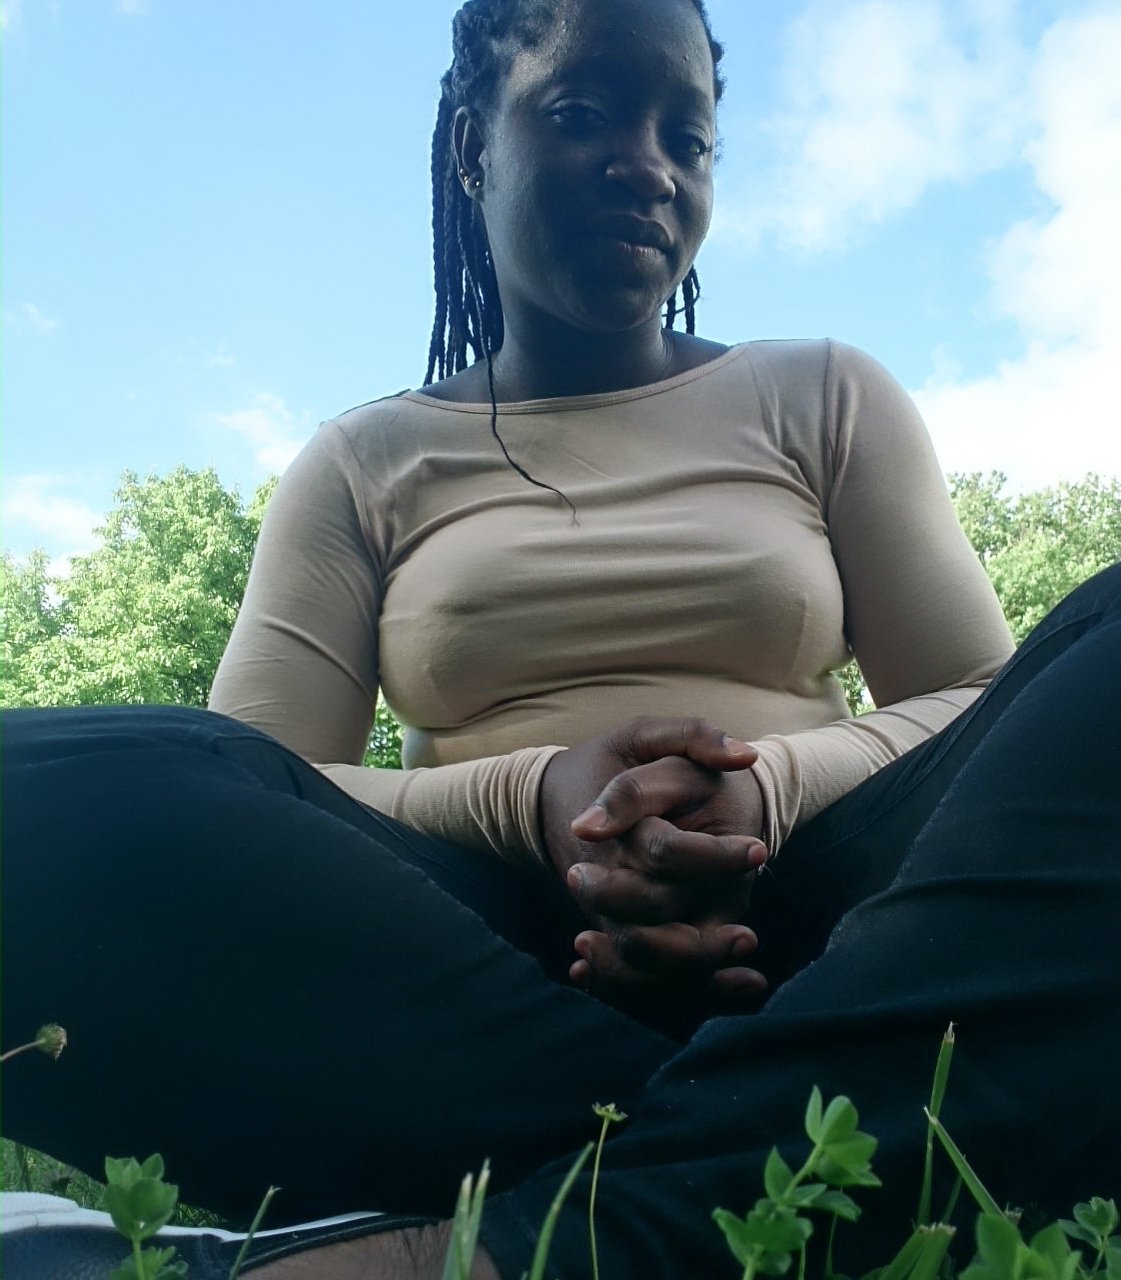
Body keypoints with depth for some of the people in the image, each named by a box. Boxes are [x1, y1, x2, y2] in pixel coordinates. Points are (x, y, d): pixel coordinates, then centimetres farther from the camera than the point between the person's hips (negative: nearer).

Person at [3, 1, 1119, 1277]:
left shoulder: (826, 397, 16)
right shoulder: (364, 466, 13)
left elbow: (984, 703, 8)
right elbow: (243, 797, 2)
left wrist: (771, 779, -14)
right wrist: (528, 797, -17)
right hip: (497, 942, 0)